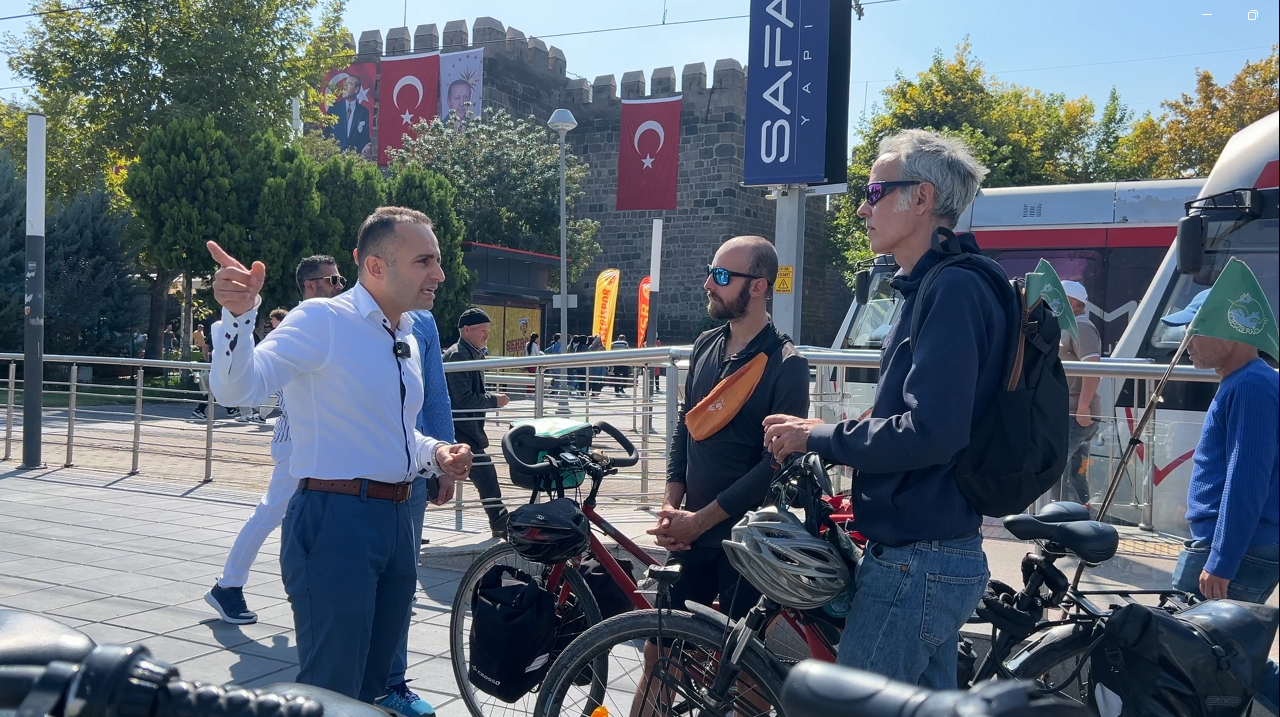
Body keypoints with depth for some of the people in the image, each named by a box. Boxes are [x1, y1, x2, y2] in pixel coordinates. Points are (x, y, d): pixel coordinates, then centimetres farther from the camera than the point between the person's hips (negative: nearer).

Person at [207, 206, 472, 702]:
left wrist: (434, 455, 8)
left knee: (370, 686, 18)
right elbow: (238, 388, -22)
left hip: (396, 522, 8)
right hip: (335, 519, -8)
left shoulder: (408, 341, 15)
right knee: (332, 693, -4)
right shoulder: (323, 319, -10)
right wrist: (238, 314, -39)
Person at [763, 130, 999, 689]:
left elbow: (930, 432, -26)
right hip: (932, 554, 10)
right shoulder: (929, 287, 15)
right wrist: (819, 435, 8)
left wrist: (817, 438, -14)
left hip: (916, 563, -10)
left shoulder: (954, 289, -18)